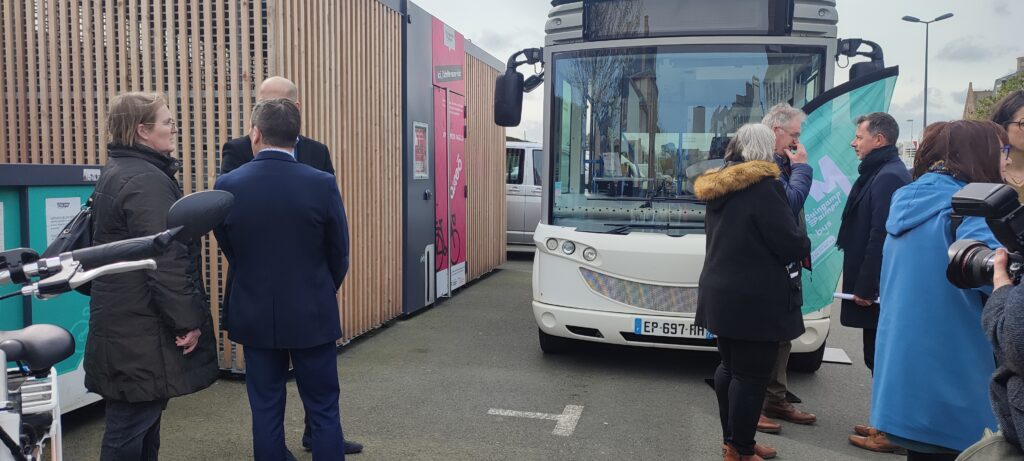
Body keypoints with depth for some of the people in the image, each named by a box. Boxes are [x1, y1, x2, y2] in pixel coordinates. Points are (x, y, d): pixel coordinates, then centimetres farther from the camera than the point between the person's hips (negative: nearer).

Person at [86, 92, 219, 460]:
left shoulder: (116, 173, 15)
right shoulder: (147, 180, -18)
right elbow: (165, 261, -25)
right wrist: (187, 320, -18)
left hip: (124, 323, 10)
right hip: (141, 331, -10)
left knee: (138, 421, 18)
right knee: (132, 425, 0)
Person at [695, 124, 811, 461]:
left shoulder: (717, 186, 9)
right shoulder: (764, 186, -16)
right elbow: (793, 245, -17)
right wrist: (804, 243, 5)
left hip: (721, 294, 8)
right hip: (755, 300, -8)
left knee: (730, 367, 17)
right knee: (751, 375, 1)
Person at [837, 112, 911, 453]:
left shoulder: (887, 177, -18)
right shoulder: (882, 172, 15)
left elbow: (879, 236, -23)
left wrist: (865, 286, -20)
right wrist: (861, 283, 19)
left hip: (877, 287, -10)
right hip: (876, 284, 10)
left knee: (881, 357, -1)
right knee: (880, 356, 16)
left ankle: (890, 433, 10)